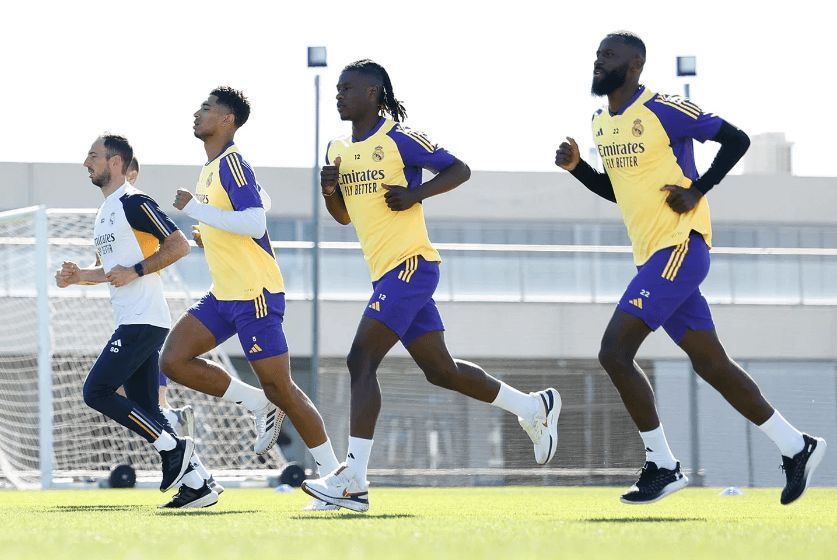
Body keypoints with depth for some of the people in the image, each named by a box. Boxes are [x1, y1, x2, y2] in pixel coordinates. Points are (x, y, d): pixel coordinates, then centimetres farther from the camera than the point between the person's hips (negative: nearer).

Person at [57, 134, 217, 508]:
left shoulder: (134, 203, -10)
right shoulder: (104, 212, 20)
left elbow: (179, 246, -15)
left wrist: (135, 271, -18)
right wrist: (76, 276, 12)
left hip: (143, 320, -10)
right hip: (132, 322, 10)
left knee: (96, 391, -13)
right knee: (144, 411, 6)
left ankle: (173, 448, -7)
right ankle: (196, 486, 6)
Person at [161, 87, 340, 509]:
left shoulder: (231, 163, -15)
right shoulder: (212, 168, 15)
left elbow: (255, 222, -27)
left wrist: (196, 209, -23)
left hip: (254, 295, -10)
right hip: (224, 296, 10)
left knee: (278, 387, -7)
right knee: (173, 360, -2)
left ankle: (334, 473, 2)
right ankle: (260, 406, 9)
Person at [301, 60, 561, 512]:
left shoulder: (398, 140, -9)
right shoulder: (339, 149, 15)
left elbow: (459, 170, -5)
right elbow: (344, 216, 24)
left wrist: (415, 195, -17)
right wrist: (330, 191, 3)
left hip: (410, 266, -9)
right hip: (386, 271, 9)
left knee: (361, 361, -17)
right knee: (440, 370, 12)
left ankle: (353, 479, -20)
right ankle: (534, 407, 28)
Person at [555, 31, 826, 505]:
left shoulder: (663, 109, -12)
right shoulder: (601, 123, 14)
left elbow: (736, 139, -9)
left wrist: (697, 190, -14)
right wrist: (577, 167, 11)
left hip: (680, 247, -9)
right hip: (654, 255, 9)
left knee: (615, 351, -15)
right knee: (711, 364, 10)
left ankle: (662, 466, -7)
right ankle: (797, 447, 18)